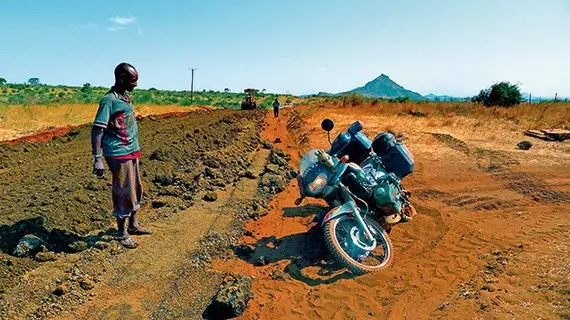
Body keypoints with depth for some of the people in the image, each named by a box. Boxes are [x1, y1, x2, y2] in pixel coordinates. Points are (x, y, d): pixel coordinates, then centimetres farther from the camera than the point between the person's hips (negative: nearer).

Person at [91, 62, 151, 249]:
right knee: (124, 193, 0)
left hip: (132, 152, 9)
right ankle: (121, 233, 14)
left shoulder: (126, 97, 12)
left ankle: (133, 225, 32)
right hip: (119, 155, -9)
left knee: (136, 190, 16)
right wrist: (97, 159, -24)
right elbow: (97, 130, -19)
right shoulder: (109, 100, -14)